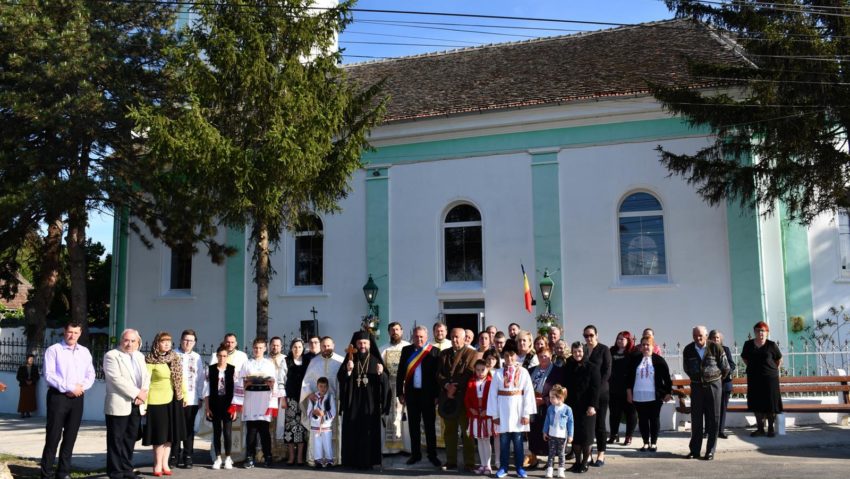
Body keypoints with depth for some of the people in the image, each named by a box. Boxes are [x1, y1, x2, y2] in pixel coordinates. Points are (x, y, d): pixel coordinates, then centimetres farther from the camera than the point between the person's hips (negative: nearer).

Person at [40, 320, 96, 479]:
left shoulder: (85, 351, 13)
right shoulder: (53, 350, -3)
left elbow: (90, 374, 11)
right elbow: (49, 375, -11)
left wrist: (81, 387, -8)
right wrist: (69, 388, -15)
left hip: (77, 398, 5)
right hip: (58, 396, -5)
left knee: (70, 437, 7)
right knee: (53, 436, -4)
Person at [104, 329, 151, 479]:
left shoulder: (140, 356, 16)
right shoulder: (111, 356, -6)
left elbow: (146, 377, 13)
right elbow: (117, 379, -16)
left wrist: (143, 392, -6)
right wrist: (136, 393, -16)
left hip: (136, 405, 6)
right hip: (119, 405, -6)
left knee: (130, 439, 10)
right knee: (116, 441, 0)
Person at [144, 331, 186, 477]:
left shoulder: (175, 359, 9)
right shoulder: (150, 361, -8)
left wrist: (185, 395, 10)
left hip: (173, 400, 6)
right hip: (157, 400, -5)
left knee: (170, 432, 9)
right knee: (159, 433, 0)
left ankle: (165, 464, 17)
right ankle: (158, 465, 11)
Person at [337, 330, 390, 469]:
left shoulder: (375, 360, 4)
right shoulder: (350, 360, 6)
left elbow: (385, 381, -2)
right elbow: (340, 378, -3)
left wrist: (381, 373, -23)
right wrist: (348, 370, -21)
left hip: (370, 403, -1)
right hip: (353, 402, 1)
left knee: (369, 431, -2)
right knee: (353, 432, -1)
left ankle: (368, 461, 4)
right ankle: (352, 461, 6)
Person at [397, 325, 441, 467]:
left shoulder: (434, 351, -3)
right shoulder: (406, 350, 5)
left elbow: (438, 374, -3)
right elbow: (400, 372, 6)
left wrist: (437, 394, -6)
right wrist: (400, 393, 2)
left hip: (428, 393, -2)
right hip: (411, 393, 3)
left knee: (430, 425, 6)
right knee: (413, 425, 10)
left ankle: (432, 455, 14)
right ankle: (415, 454, 19)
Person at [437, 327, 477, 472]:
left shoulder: (471, 354, 1)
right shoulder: (444, 353, 16)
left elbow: (469, 374, -8)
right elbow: (439, 373, 8)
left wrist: (455, 388, -12)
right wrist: (447, 385, -10)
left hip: (463, 396, -4)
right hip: (447, 396, 4)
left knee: (466, 431, -1)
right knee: (449, 431, 8)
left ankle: (469, 462, 2)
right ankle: (451, 461, 14)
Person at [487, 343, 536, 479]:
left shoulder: (523, 372, -2)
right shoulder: (498, 373, 0)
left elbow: (529, 393, -5)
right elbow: (493, 395, 0)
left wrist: (526, 413, -9)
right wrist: (494, 414, -3)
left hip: (517, 410, -1)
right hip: (503, 411, 1)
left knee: (518, 440, 5)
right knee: (504, 441, 6)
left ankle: (519, 467, 16)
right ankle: (503, 467, 16)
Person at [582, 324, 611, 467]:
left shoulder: (604, 349, 0)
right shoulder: (581, 349, 7)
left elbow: (607, 371, -5)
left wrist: (597, 387, -13)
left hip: (600, 392, -3)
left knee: (599, 423, 1)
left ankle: (601, 454, 8)